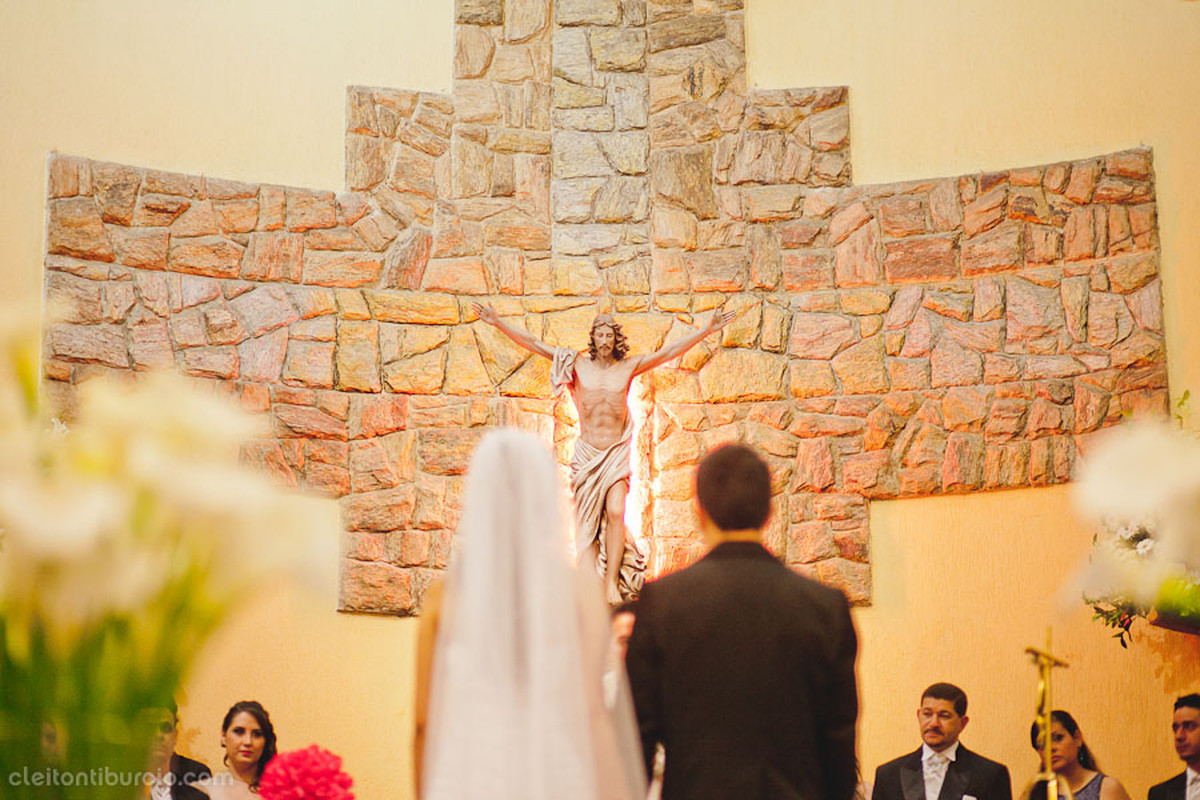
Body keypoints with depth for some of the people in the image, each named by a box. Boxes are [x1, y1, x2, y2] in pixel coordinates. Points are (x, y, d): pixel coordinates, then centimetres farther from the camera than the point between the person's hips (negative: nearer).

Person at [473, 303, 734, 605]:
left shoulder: (628, 367, 5)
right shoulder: (578, 364, 4)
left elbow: (670, 351, 5)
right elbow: (533, 343, 3)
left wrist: (707, 329, 1)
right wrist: (498, 322, -2)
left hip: (617, 453, -1)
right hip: (586, 453, 1)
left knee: (615, 513, -18)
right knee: (587, 522, -2)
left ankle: (612, 583, -13)